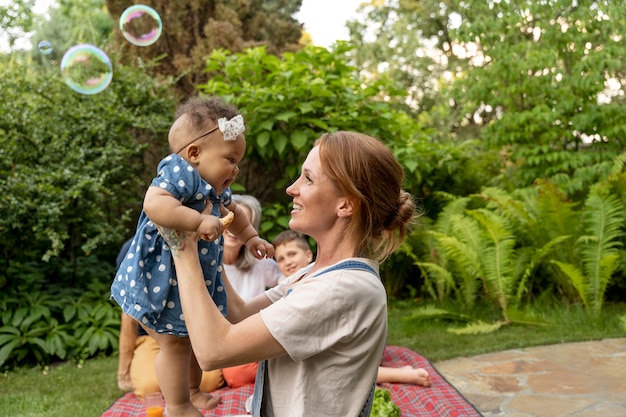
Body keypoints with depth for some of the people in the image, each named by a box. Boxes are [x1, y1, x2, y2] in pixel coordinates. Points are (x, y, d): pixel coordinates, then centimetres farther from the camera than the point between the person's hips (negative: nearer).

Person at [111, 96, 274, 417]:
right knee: (175, 343, 3)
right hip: (163, 284, -10)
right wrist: (199, 222, -44)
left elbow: (231, 212, 27)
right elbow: (154, 204, -45)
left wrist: (250, 237, 19)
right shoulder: (180, 173, -25)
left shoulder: (215, 189, 5)